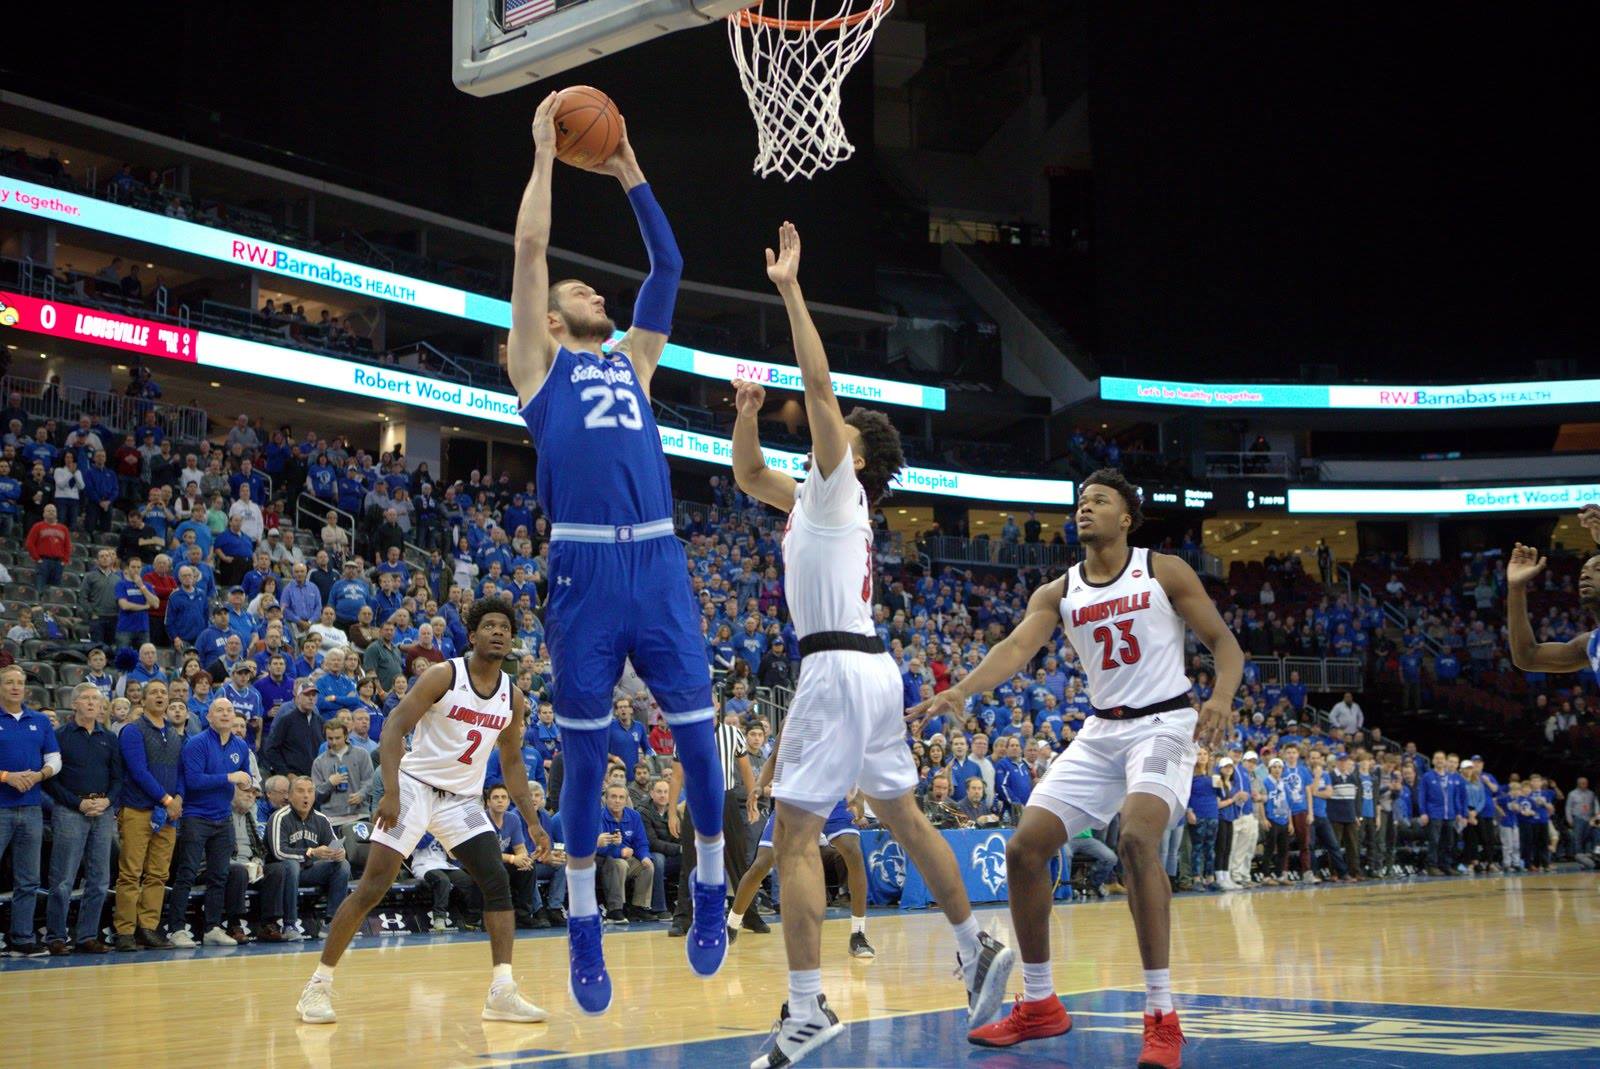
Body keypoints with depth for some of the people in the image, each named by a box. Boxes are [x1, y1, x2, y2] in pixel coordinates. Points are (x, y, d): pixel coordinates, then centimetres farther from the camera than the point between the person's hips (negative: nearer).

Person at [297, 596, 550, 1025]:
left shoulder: (513, 697, 5)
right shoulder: (444, 676, -11)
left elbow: (512, 763, 16)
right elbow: (394, 729, -15)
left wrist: (533, 823, 10)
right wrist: (391, 792, -27)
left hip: (464, 799, 5)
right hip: (415, 786, -5)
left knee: (498, 884, -7)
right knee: (372, 888, -10)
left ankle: (502, 993, -6)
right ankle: (319, 985, 0)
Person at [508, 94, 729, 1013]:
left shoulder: (633, 362, 23)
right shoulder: (540, 363, 12)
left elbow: (669, 265, 25)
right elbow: (530, 249, 4)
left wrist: (631, 174, 25)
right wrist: (546, 152, 11)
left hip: (659, 562, 4)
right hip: (586, 567, -3)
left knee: (698, 736, 1)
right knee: (585, 756, 3)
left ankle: (712, 888, 20)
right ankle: (585, 929, 13)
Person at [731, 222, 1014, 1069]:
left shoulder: (839, 487, -3)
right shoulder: (817, 498, 20)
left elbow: (818, 381, -13)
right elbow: (749, 477, 32)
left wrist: (790, 290, -11)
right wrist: (747, 416, 14)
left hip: (839, 667, -10)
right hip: (869, 670, 10)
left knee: (794, 833, -12)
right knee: (902, 816, 18)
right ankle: (978, 950, 26)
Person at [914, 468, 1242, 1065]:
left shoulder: (1164, 572, -2)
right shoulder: (1058, 594, 7)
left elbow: (1224, 642, -1)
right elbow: (1018, 646, -9)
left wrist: (1221, 698, -23)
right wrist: (960, 690, -28)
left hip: (1164, 724, -6)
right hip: (1101, 731, 6)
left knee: (1137, 838, -31)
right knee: (1024, 849, -2)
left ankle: (1161, 1016, -26)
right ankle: (1039, 1005, 15)